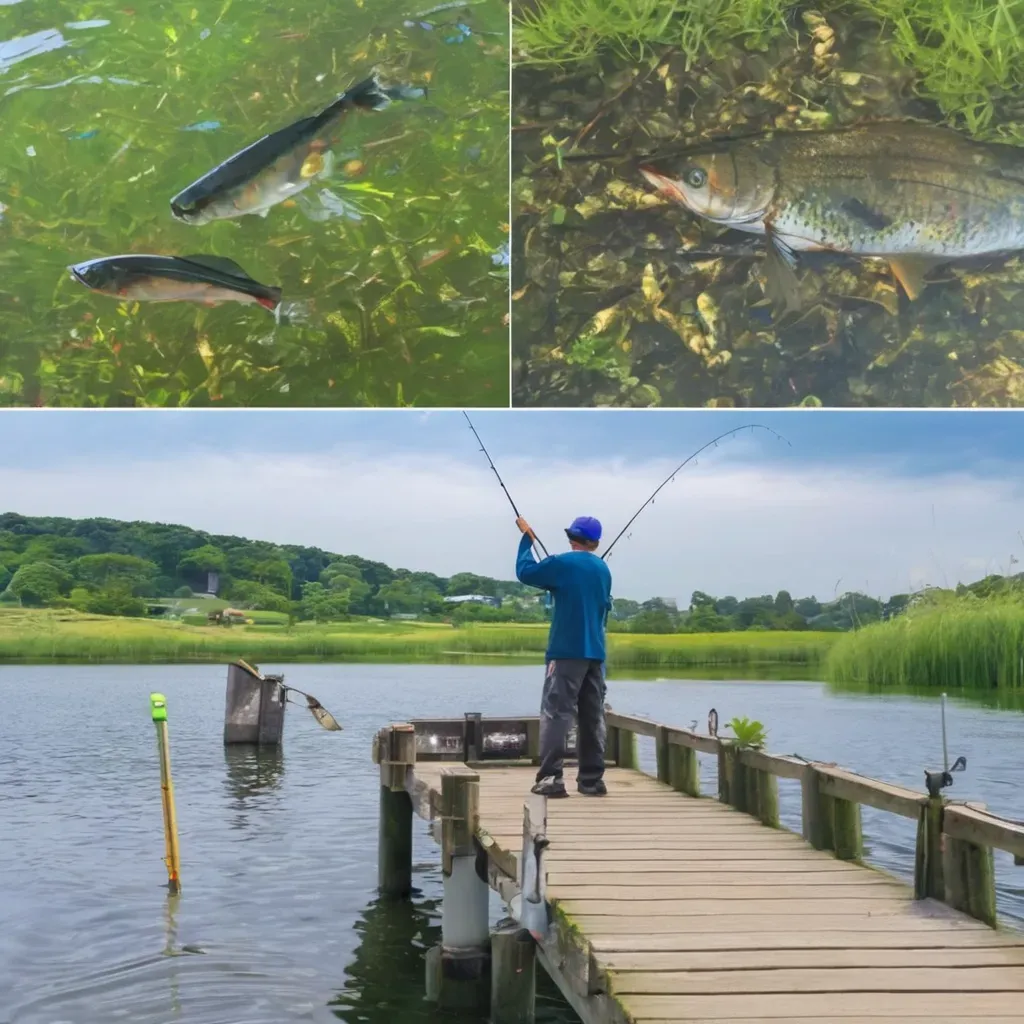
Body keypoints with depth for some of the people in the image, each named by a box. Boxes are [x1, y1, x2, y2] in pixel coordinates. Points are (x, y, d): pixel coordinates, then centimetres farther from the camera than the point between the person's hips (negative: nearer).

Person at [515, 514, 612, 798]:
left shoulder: (563, 564, -6)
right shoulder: (603, 569, 13)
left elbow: (525, 571, 3)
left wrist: (527, 539, 15)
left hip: (567, 651, -6)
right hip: (596, 653, 6)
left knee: (556, 713, -7)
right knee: (593, 716, 7)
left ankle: (551, 777, -13)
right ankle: (592, 779, 8)